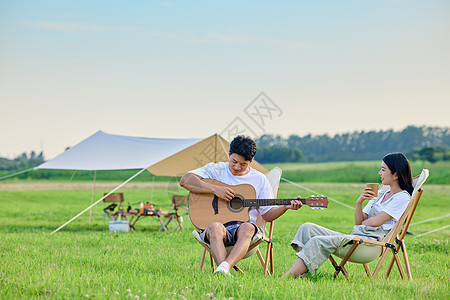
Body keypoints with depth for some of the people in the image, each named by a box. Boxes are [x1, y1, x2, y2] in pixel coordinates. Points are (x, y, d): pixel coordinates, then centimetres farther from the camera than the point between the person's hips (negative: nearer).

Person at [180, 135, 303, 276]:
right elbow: (185, 181, -6)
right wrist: (215, 189, -14)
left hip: (244, 225, 1)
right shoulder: (215, 169, 9)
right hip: (219, 224, -1)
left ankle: (224, 268, -57)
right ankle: (225, 274, -56)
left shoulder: (259, 179, 15)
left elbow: (268, 214, 16)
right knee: (215, 227, -38)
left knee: (247, 228, -37)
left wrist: (285, 207, -4)